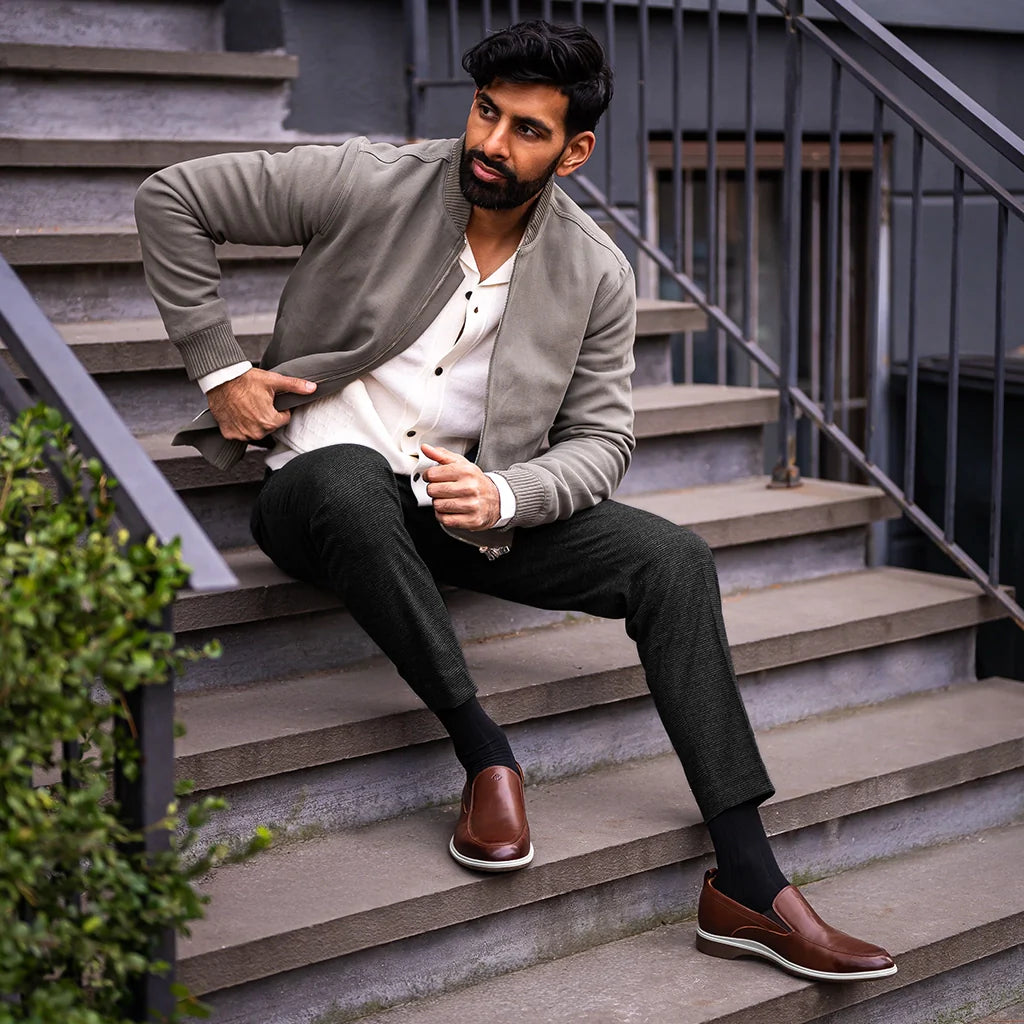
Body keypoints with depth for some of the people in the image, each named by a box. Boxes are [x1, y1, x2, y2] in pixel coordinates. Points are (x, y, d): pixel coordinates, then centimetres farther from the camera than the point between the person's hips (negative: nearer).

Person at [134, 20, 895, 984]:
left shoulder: (595, 276, -3)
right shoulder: (368, 184, -11)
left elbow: (601, 436, 0)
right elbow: (171, 198, -5)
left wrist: (502, 497, -22)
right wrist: (220, 368, -10)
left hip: (473, 504, 3)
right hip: (324, 485, -3)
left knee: (673, 561, -17)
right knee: (350, 480, -41)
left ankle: (745, 884, -17)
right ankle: (485, 752, -26)